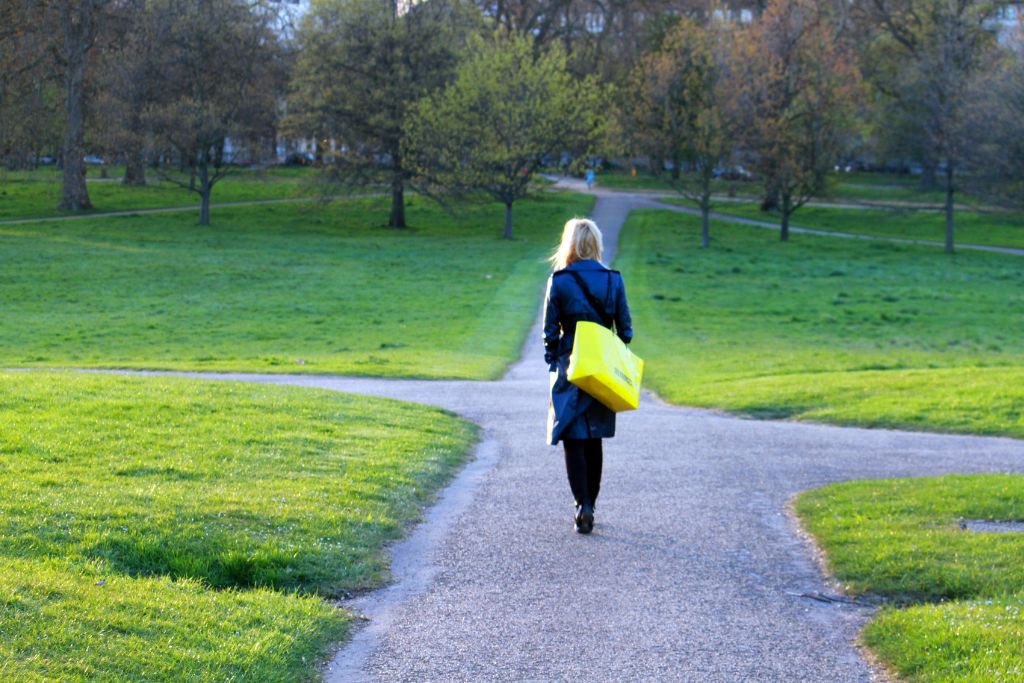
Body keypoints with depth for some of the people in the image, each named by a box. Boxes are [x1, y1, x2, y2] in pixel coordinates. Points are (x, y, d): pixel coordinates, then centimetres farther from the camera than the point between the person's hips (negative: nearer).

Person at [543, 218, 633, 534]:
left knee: (573, 439, -1)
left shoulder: (559, 281, -8)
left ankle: (583, 505, -16)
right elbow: (625, 330, 3)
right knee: (595, 439, 15)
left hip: (570, 367, -3)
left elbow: (550, 330, -5)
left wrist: (552, 362, 8)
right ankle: (590, 505, 22)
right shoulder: (613, 280, 0)